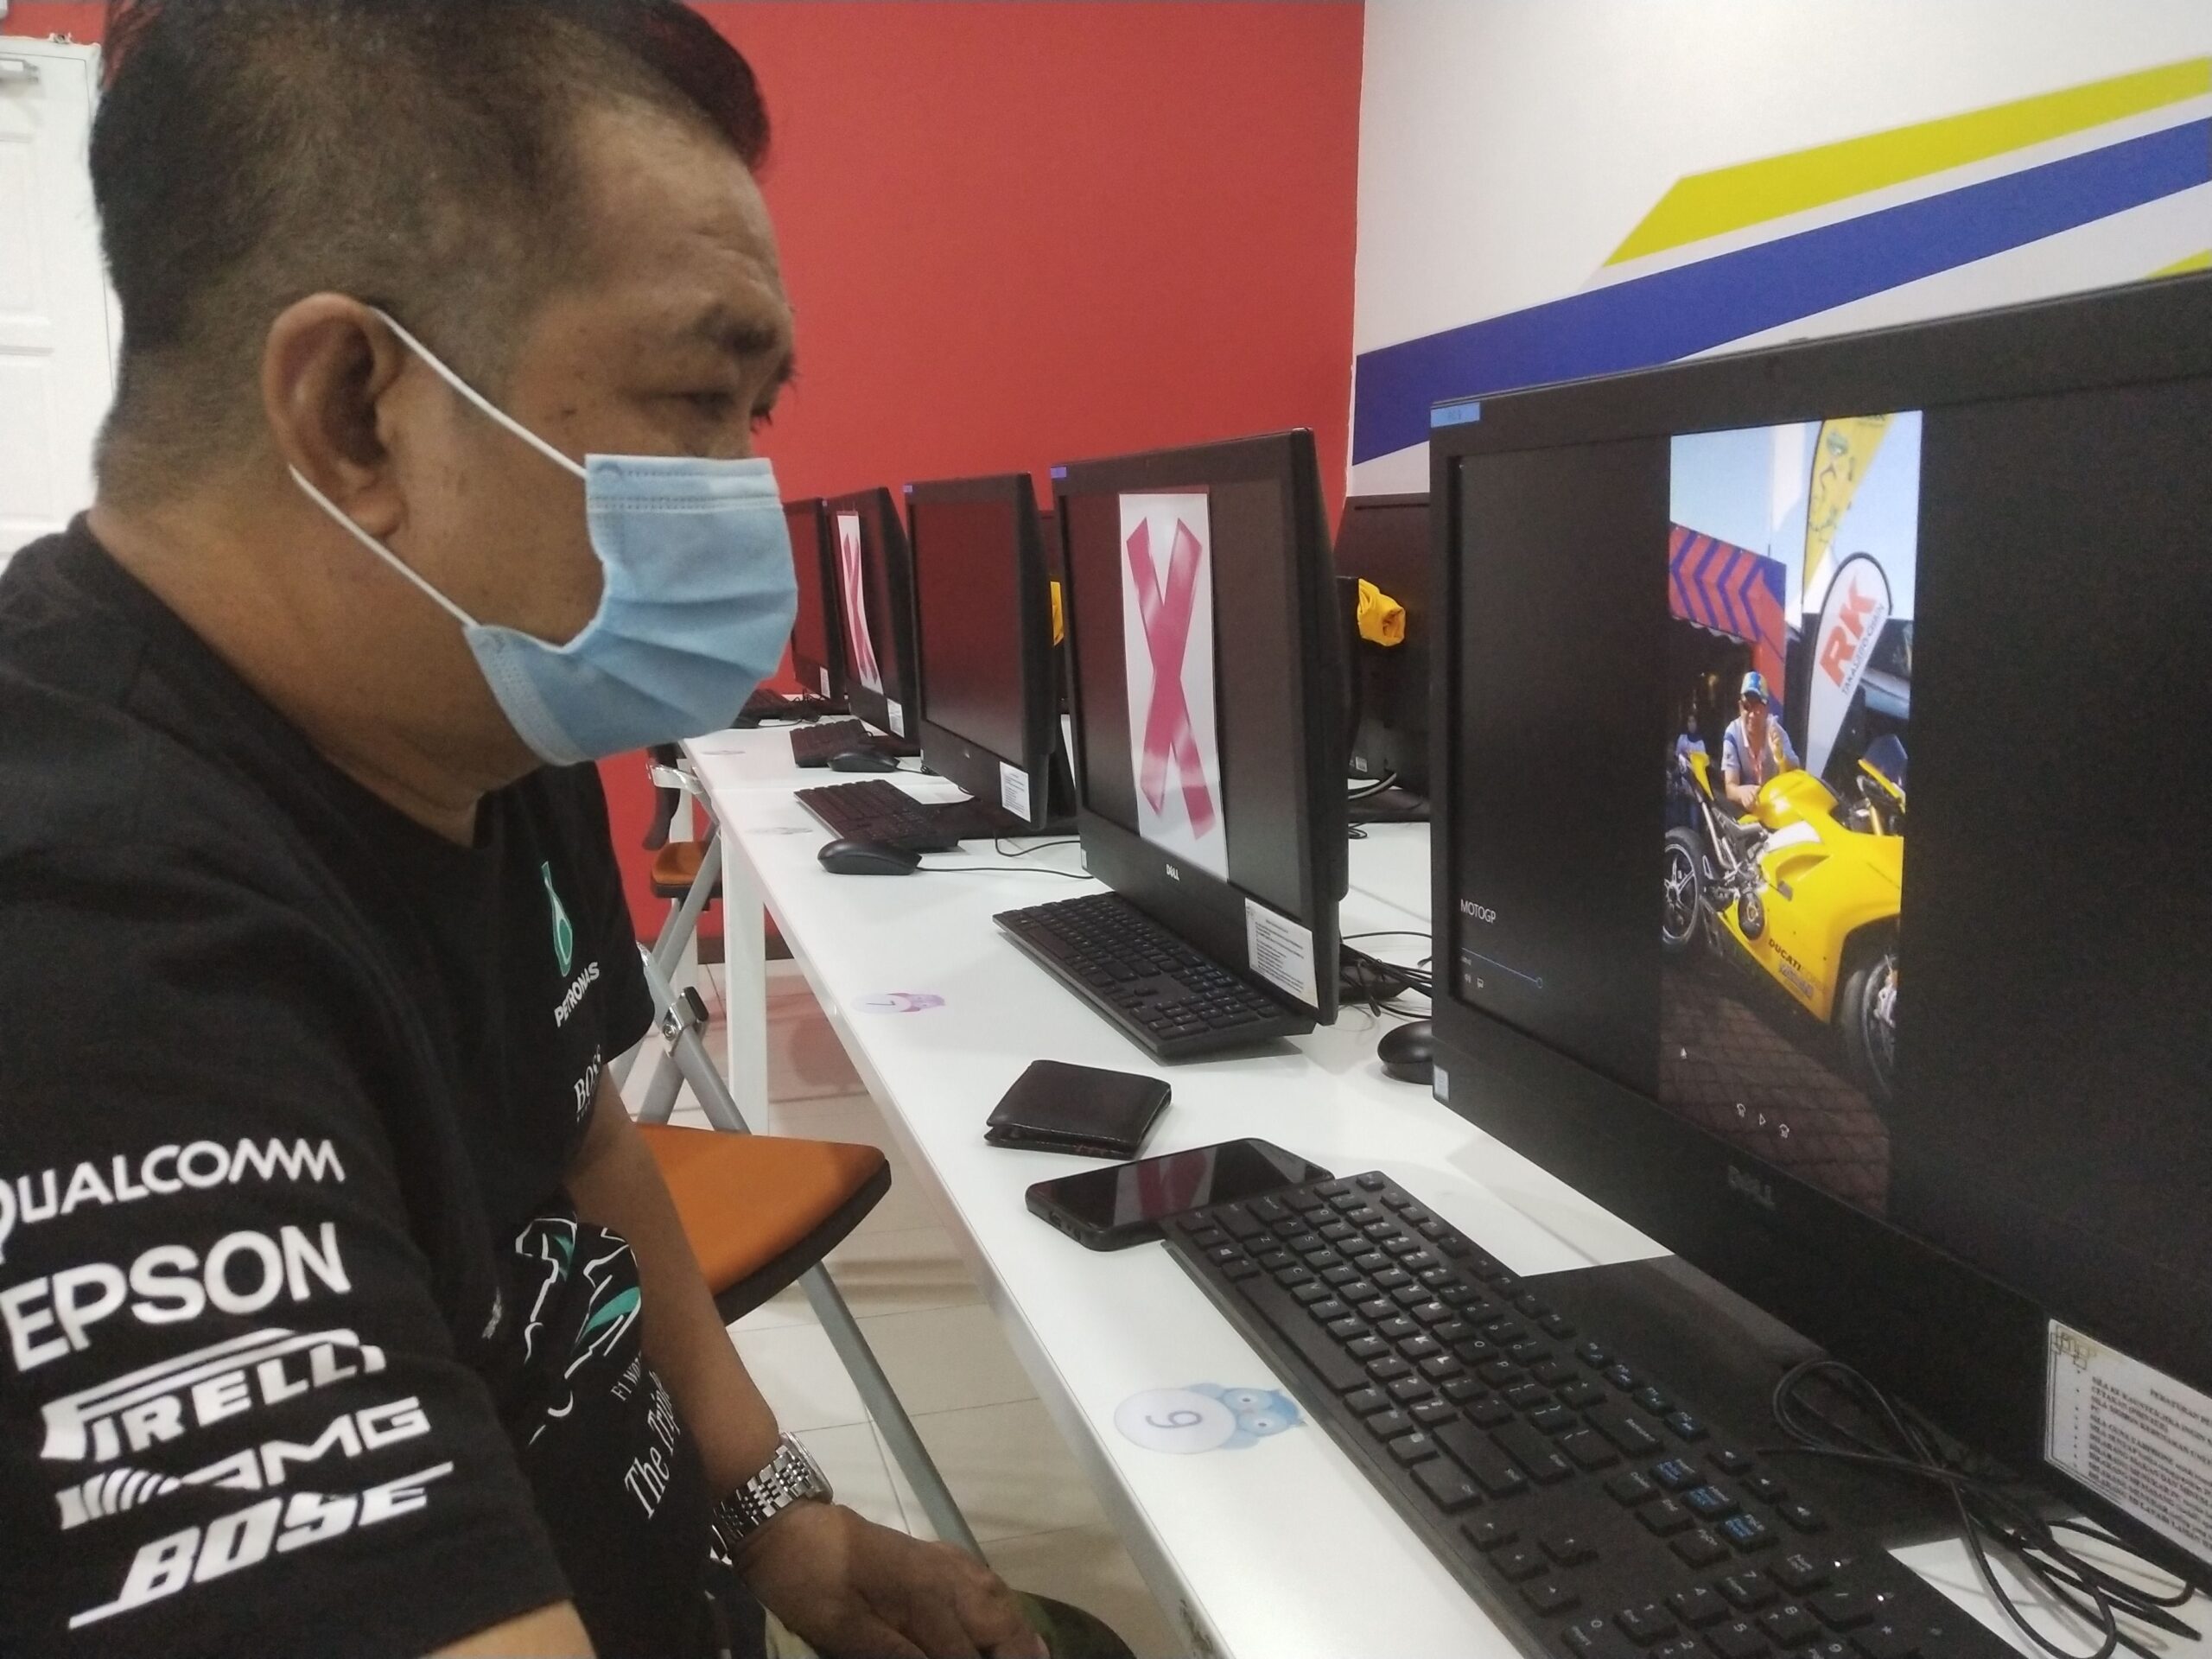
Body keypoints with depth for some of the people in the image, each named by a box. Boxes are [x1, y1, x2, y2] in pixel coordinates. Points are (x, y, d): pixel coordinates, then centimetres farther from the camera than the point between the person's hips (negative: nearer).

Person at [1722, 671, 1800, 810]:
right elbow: (1730, 787, -19)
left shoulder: (1776, 731, -10)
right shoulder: (1733, 734, -14)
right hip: (1745, 810, -2)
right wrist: (1741, 792, -42)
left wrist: (1780, 758, -33)